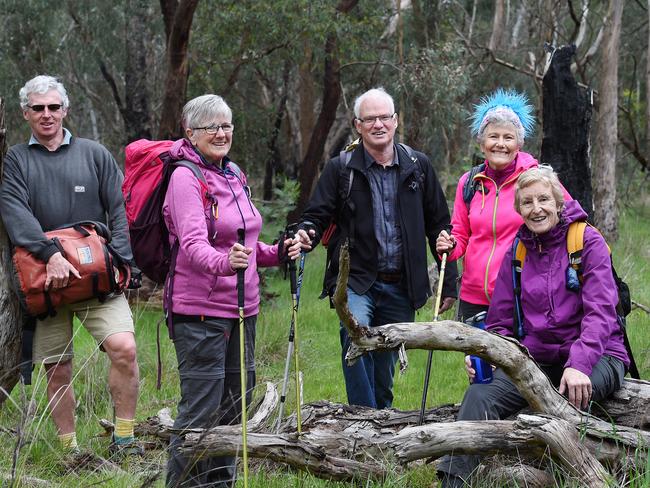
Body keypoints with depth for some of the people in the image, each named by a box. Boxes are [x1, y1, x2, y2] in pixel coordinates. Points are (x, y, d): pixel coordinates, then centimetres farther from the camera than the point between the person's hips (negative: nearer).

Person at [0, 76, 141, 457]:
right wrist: (51, 254, -24)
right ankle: (70, 448, 16)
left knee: (124, 347, -19)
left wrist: (119, 258, -8)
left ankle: (124, 439, -8)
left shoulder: (94, 154, 10)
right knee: (58, 370, 3)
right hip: (44, 278, 0)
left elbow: (121, 210, 8)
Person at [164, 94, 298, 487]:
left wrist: (279, 252, 6)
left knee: (237, 402, 13)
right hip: (200, 310, -8)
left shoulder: (234, 175, 15)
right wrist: (223, 262, -43)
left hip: (242, 307, 9)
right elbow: (193, 244, -25)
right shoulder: (185, 177, -11)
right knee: (202, 409, -8)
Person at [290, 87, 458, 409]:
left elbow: (439, 224, 12)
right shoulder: (341, 169, 0)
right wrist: (307, 234, -23)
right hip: (355, 279, -3)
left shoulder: (418, 166, 7)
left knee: (385, 368, 9)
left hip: (400, 288, 3)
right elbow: (318, 215, 3)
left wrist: (449, 282, 9)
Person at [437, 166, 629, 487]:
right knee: (480, 394, -23)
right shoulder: (517, 252, 11)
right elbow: (500, 322, 13)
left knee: (571, 395, -38)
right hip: (537, 358, 4)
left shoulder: (588, 241, -3)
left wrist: (579, 365, -30)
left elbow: (600, 312, -14)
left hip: (596, 354, -4)